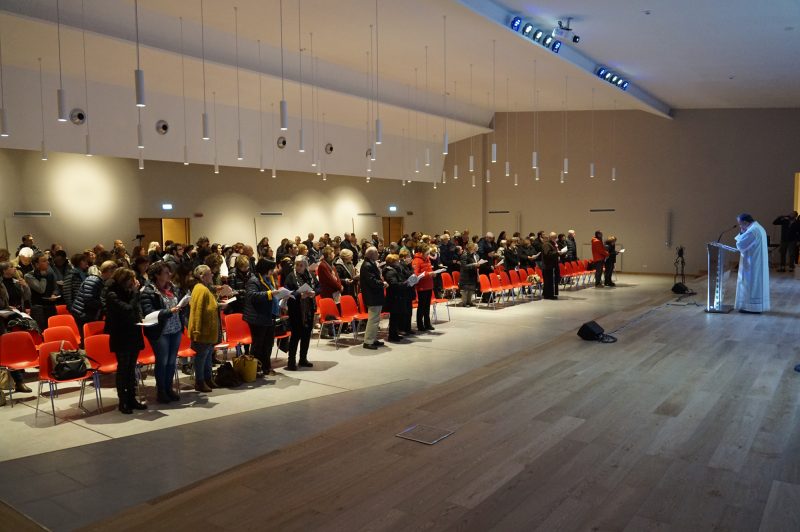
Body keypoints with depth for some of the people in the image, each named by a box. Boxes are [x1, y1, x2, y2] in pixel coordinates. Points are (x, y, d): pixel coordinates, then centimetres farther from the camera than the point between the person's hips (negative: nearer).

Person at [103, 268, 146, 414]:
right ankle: (123, 402, 10)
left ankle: (132, 399, 20)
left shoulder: (128, 291, 7)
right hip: (121, 337, -7)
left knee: (131, 368, 12)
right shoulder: (111, 295, -13)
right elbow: (128, 309, -24)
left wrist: (140, 318, 2)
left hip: (134, 335, 7)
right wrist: (135, 291, -16)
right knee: (123, 368, 1)